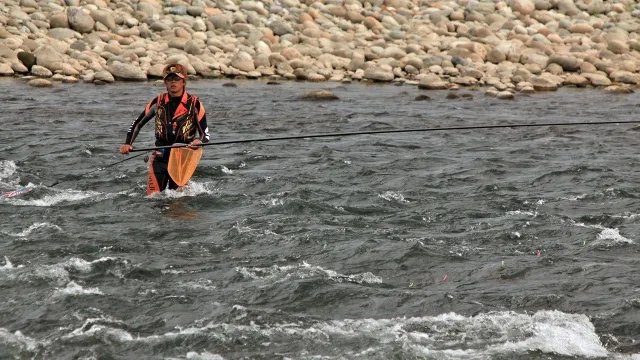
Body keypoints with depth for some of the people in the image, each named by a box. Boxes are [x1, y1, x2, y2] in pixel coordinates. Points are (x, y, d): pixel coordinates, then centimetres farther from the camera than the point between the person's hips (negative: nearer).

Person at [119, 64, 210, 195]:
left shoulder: (194, 104, -2)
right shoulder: (158, 102, 5)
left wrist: (198, 141, -25)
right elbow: (137, 124, 13)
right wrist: (127, 144, -1)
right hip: (160, 158, 2)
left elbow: (205, 134, -2)